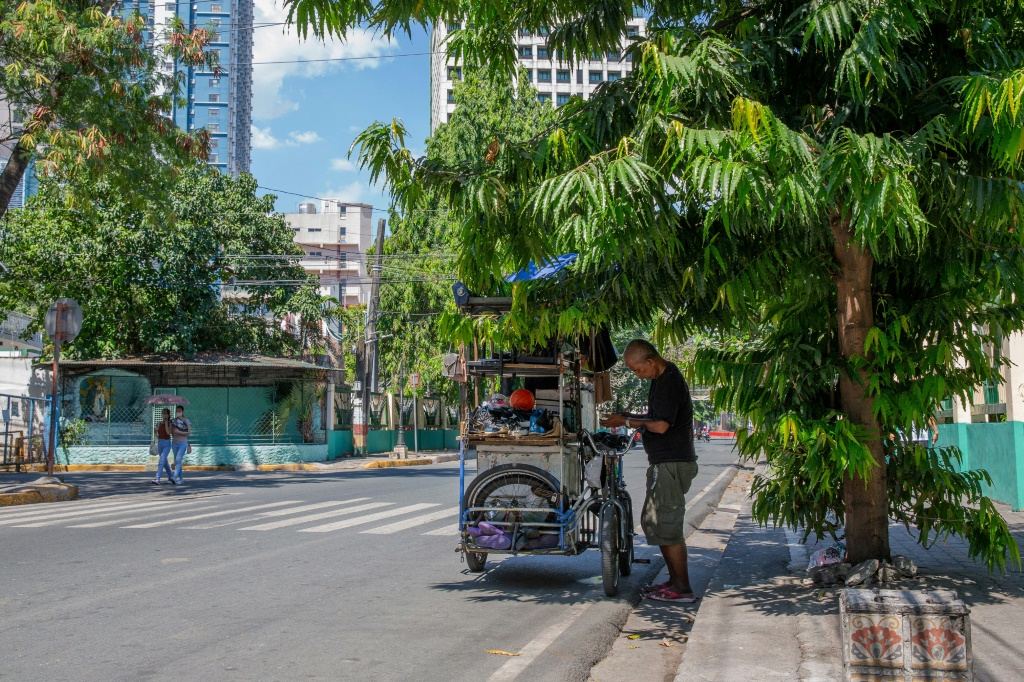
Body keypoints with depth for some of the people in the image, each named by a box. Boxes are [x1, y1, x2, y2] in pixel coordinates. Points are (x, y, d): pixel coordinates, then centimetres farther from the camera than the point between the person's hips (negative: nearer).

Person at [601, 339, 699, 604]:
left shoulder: (669, 382, -18)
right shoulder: (662, 378, 14)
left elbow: (660, 425, -23)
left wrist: (627, 421, -11)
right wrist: (628, 419, 7)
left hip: (671, 464, -11)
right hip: (663, 462, 11)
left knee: (667, 526, -6)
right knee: (652, 521, 16)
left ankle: (682, 589, 1)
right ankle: (675, 580, 23)